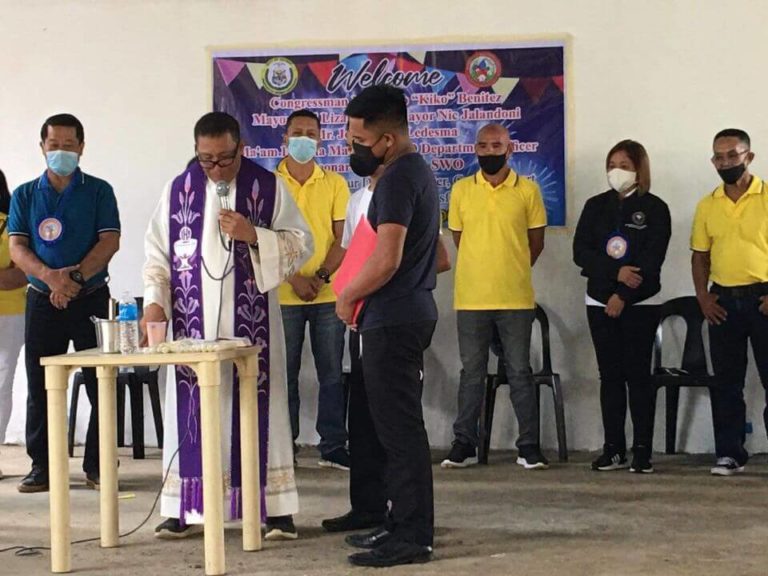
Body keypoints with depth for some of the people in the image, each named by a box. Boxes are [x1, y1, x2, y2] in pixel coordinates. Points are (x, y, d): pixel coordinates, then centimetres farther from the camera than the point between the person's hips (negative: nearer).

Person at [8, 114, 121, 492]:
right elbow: (16, 247, 0)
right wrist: (50, 276, -18)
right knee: (40, 386, 3)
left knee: (101, 385, 0)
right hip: (42, 300, 2)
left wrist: (76, 276, -18)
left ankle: (97, 466, 8)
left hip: (92, 299, -1)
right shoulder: (25, 195, 9)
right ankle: (41, 466, 11)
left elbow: (109, 241, -4)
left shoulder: (98, 191, 5)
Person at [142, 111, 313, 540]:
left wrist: (254, 235, -15)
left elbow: (301, 244, 0)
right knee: (193, 410, 4)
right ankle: (188, 509, 12)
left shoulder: (269, 187, -1)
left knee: (258, 407, 1)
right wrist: (156, 301, -8)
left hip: (251, 323, -2)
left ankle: (277, 508, 7)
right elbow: (158, 253, 7)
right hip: (193, 324, 2)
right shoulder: (178, 189, 5)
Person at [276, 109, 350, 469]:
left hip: (328, 294, 2)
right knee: (284, 372, 4)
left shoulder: (334, 183, 7)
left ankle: (333, 446, 11)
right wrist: (294, 279, -13)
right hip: (283, 295, -1)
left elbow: (343, 236, 2)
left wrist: (321, 276, -11)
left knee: (332, 372, 5)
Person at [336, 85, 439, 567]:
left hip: (393, 321, -11)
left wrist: (347, 297, -10)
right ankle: (407, 525, 22)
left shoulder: (398, 179, -17)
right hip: (414, 312, 11)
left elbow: (386, 260, -24)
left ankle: (412, 537, 0)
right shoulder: (420, 169, 15)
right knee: (402, 426, 15)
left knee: (399, 429, -5)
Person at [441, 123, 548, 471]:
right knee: (471, 373, 8)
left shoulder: (528, 190, 0)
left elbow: (536, 241, 8)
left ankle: (529, 446, 10)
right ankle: (464, 444, 14)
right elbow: (458, 238, 12)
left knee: (520, 373, 4)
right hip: (470, 297, 1)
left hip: (516, 298, -1)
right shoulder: (461, 190, 4)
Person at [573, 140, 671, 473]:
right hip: (600, 302, 3)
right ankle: (614, 450, 8)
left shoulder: (655, 208, 0)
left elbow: (652, 260, -8)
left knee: (638, 375, -3)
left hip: (639, 304, -3)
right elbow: (580, 252, -1)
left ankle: (643, 452, 1)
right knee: (610, 375, 4)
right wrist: (617, 272, -15)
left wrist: (623, 295, -15)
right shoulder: (595, 206, 9)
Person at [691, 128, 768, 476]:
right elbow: (700, 255, 13)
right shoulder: (707, 206, 9)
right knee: (725, 383, 7)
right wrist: (702, 297, 2)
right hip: (724, 300, 4)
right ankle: (729, 454, 14)